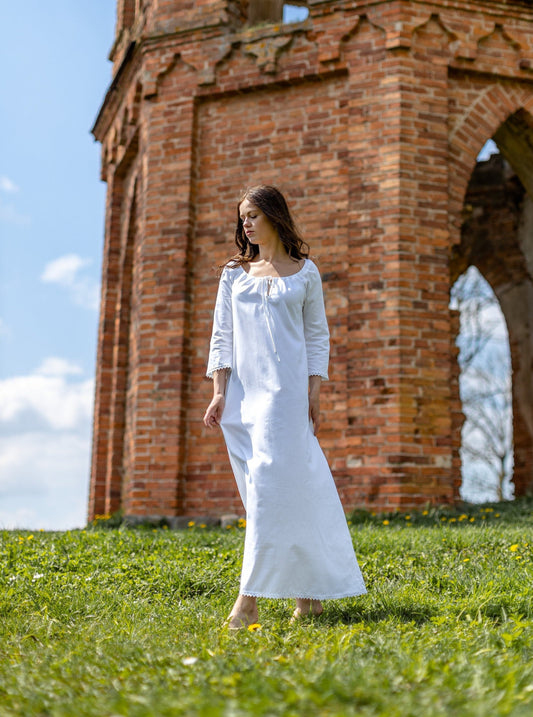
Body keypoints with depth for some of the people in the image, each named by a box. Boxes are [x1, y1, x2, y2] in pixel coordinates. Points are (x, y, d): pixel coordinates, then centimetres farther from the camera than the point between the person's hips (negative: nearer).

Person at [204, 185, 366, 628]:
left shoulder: (305, 272, 8)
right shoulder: (234, 273, 14)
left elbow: (318, 336, 7)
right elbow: (221, 336, 9)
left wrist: (314, 394, -2)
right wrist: (219, 392, -2)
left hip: (285, 387, -3)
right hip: (241, 389, 4)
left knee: (271, 480, -14)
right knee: (262, 489, 5)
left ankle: (250, 596, -14)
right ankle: (308, 590, 16)